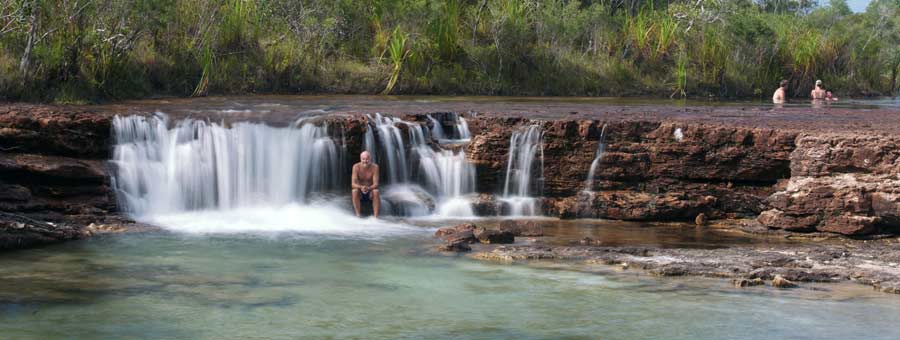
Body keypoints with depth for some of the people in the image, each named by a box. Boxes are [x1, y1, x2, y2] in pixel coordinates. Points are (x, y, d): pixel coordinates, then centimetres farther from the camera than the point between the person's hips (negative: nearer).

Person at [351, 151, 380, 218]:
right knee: (355, 191, -32)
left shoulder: (375, 167, -15)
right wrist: (361, 187, -41)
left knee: (376, 191, -33)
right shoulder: (356, 167, -15)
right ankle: (358, 215, -27)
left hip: (370, 192, 0)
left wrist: (368, 188, -42)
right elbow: (353, 184, -20)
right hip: (360, 193, 0)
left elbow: (376, 184, -20)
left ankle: (376, 216, -33)